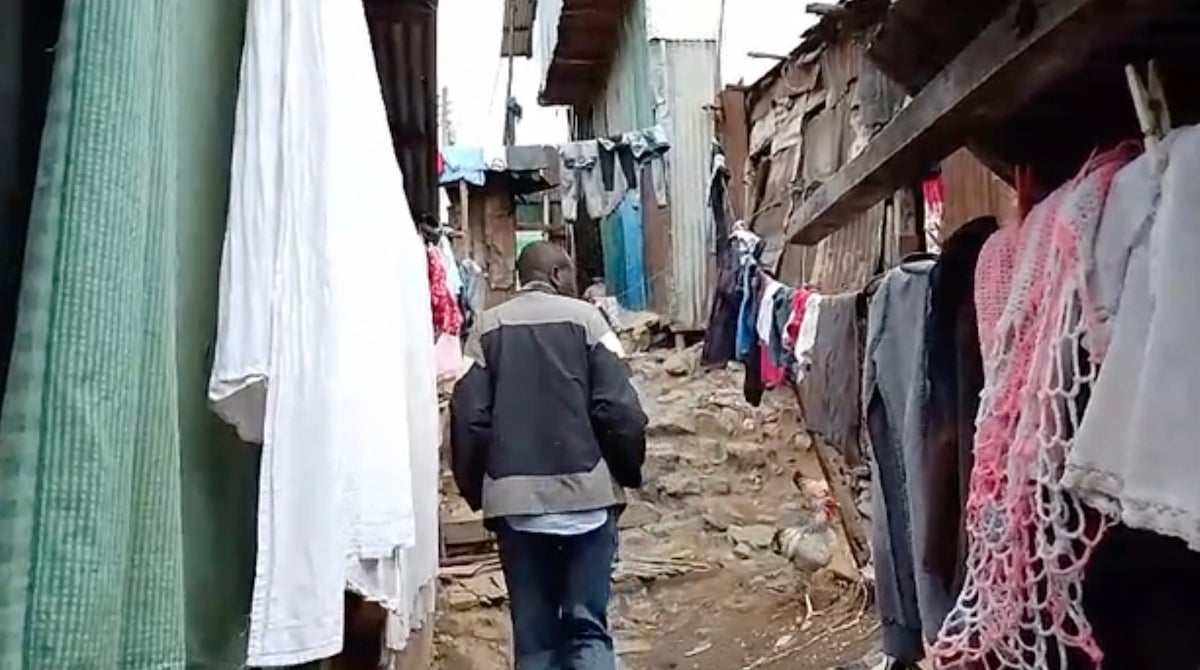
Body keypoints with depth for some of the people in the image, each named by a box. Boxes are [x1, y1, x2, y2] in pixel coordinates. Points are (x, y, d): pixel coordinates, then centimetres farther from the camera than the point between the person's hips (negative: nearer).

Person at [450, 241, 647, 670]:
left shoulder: (488, 327, 7)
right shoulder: (584, 318, 1)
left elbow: (469, 417, 0)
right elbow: (618, 408, -6)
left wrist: (474, 489, 11)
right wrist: (630, 471, 8)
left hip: (514, 498, 2)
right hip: (585, 492, -2)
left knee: (533, 634, 9)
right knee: (588, 627, 5)